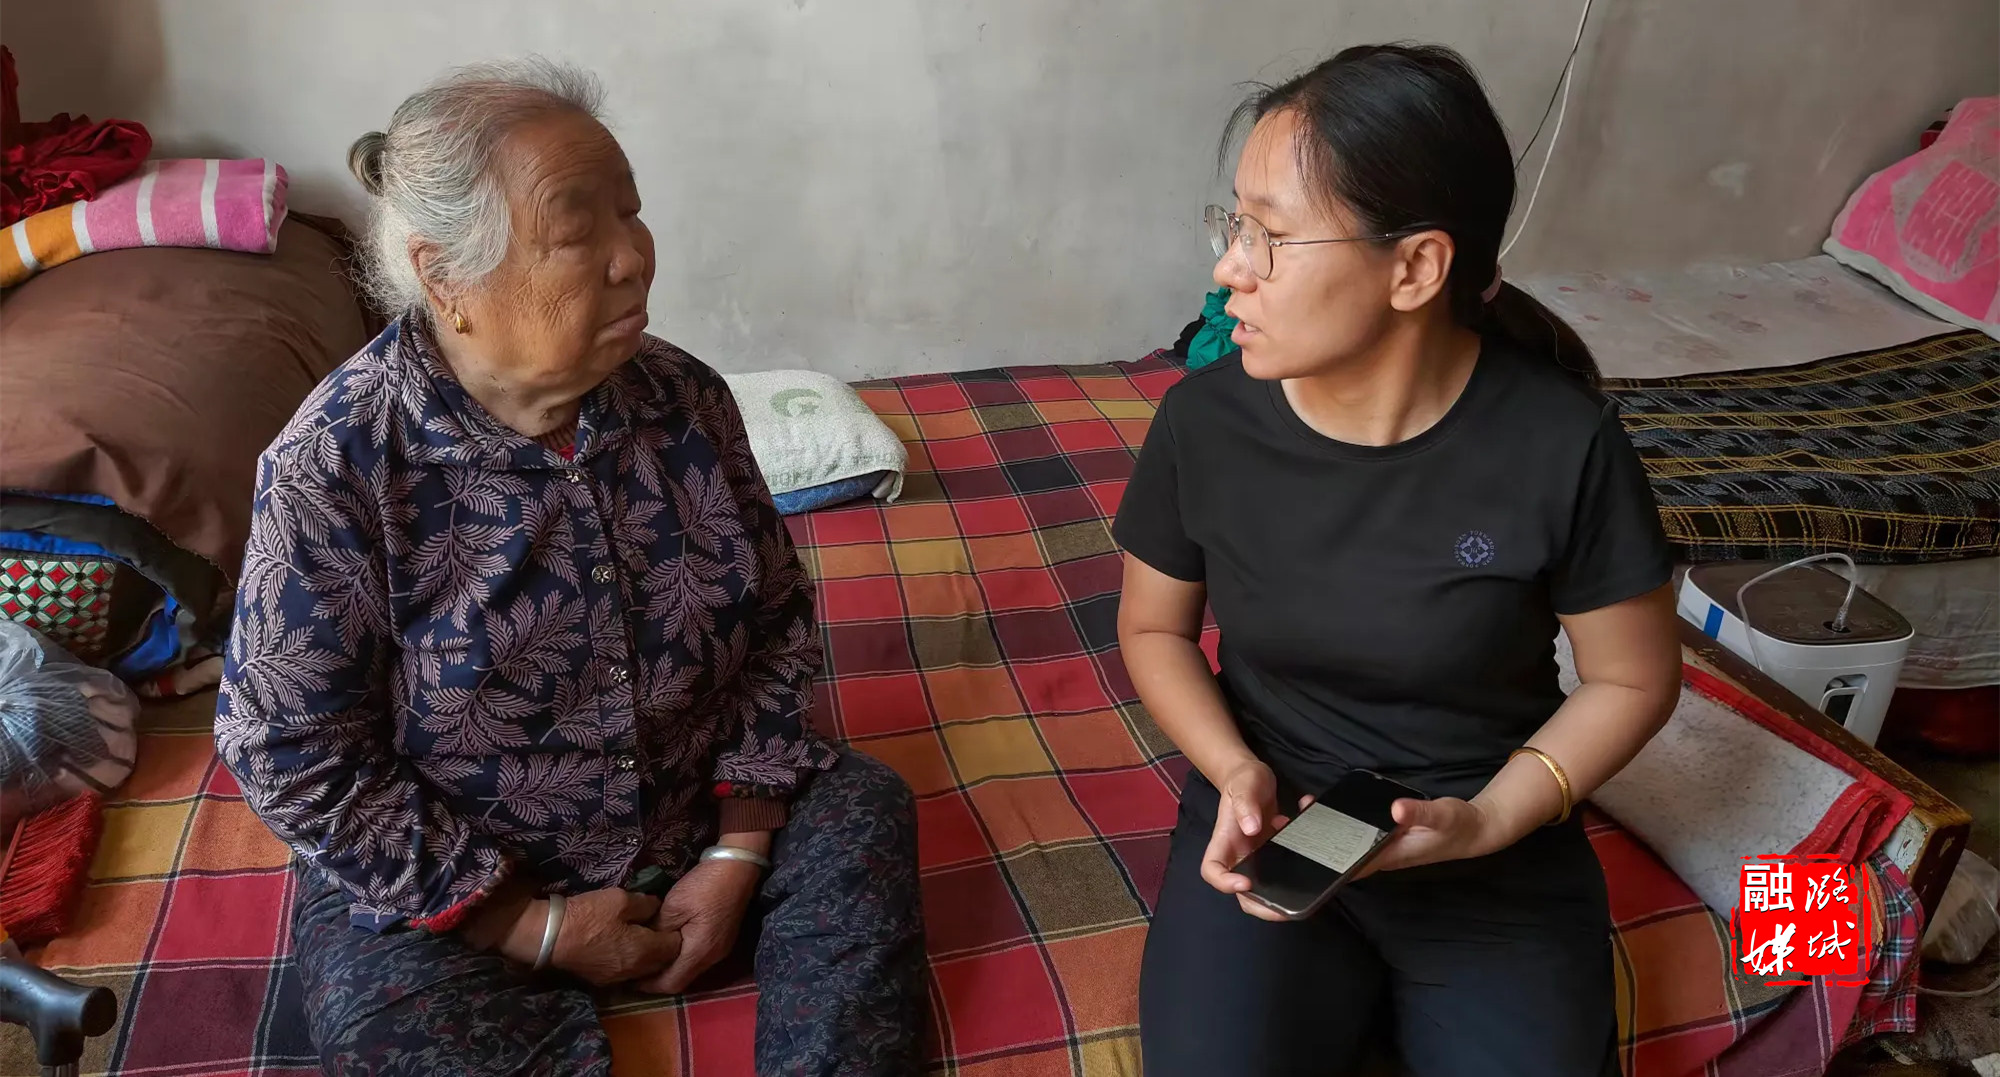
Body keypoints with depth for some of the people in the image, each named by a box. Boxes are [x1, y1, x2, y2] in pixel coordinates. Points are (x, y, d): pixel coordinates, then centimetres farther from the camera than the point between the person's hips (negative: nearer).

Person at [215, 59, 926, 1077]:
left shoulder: (684, 398, -9)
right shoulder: (334, 466, -20)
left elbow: (777, 620, -1)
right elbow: (288, 751, -16)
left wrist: (737, 853, -10)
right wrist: (537, 926, -16)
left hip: (698, 816, 4)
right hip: (458, 883, -3)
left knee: (865, 811, -13)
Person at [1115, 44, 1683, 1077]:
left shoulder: (1560, 443, -16)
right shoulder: (1204, 419, -11)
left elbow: (1632, 679, -3)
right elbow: (1154, 626, 5)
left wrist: (1486, 820, -16)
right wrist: (1235, 771, -12)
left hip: (1501, 864, 0)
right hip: (1266, 828, 1)